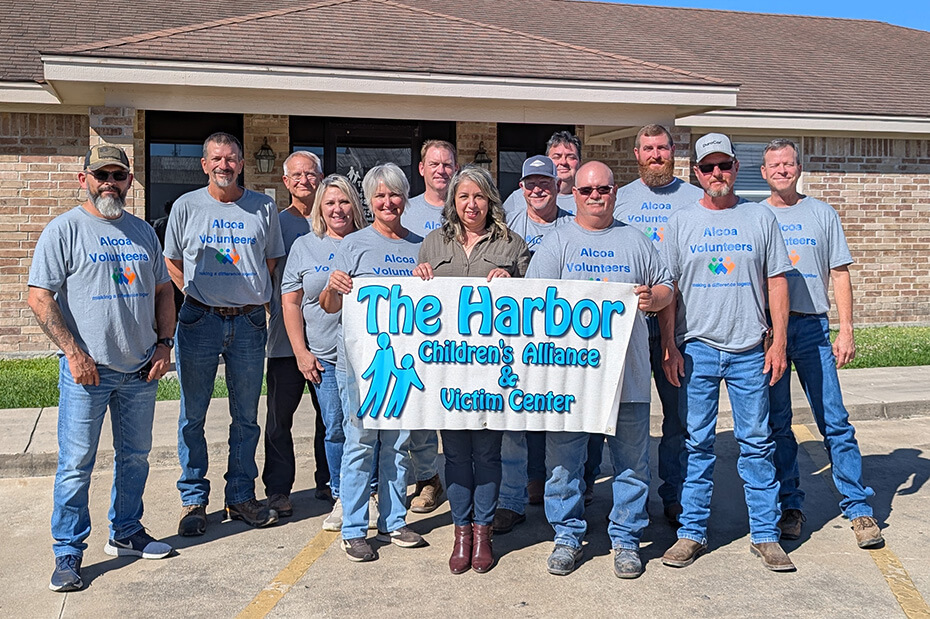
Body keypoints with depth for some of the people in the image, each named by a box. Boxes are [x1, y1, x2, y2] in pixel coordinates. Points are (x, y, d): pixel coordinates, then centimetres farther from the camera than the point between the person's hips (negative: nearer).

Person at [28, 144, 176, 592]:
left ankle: (126, 534, 31)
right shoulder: (65, 230, -4)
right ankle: (68, 554, 12)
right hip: (87, 369, -5)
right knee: (76, 464, -1)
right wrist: (74, 352, -15)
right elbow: (40, 297, -9)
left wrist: (164, 343, 5)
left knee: (135, 457, 14)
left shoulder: (142, 232, 12)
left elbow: (162, 291, 17)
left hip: (141, 369, 5)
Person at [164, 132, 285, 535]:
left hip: (249, 321, 1)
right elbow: (171, 261, 13)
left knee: (246, 416, 8)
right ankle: (193, 499, 16)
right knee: (193, 415, 3)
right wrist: (197, 296, 2)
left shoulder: (264, 208, 6)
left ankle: (241, 496, 20)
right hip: (199, 320, -1)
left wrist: (253, 298, 5)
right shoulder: (186, 206, 4)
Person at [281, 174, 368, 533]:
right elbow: (290, 302, 7)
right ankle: (341, 498, 18)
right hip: (324, 357, 1)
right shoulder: (304, 247, 9)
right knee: (335, 429, 4)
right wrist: (301, 351, -1)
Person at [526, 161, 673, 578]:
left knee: (631, 461, 7)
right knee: (564, 461, 5)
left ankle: (625, 539, 21)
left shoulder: (635, 241, 13)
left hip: (628, 372, 2)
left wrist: (652, 299, -5)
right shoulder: (557, 241, 6)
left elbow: (666, 288, 16)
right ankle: (567, 535, 20)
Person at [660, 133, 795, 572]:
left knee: (756, 442, 4)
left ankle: (764, 534, 15)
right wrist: (668, 346, -2)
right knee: (697, 444, 5)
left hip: (750, 350, 0)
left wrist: (778, 341, -1)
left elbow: (776, 281, 7)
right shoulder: (680, 222, 6)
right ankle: (692, 532, 15)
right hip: (697, 349, 0)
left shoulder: (761, 218, 7)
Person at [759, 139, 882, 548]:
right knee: (776, 425, 5)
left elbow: (840, 273, 8)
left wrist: (846, 330, -1)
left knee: (835, 422, -2)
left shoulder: (822, 213, 10)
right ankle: (789, 507, 16)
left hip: (813, 327, 0)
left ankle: (859, 508, 7)